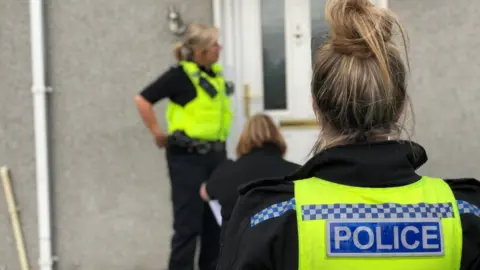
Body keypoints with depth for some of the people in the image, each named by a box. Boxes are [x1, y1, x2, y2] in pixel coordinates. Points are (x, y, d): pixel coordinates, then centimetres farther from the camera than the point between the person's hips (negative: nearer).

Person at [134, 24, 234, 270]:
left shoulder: (215, 74, 8)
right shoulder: (180, 75, -12)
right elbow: (143, 99, -14)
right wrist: (157, 134, -12)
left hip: (216, 154, 7)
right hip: (188, 157, -7)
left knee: (216, 219, 13)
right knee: (188, 223, -3)